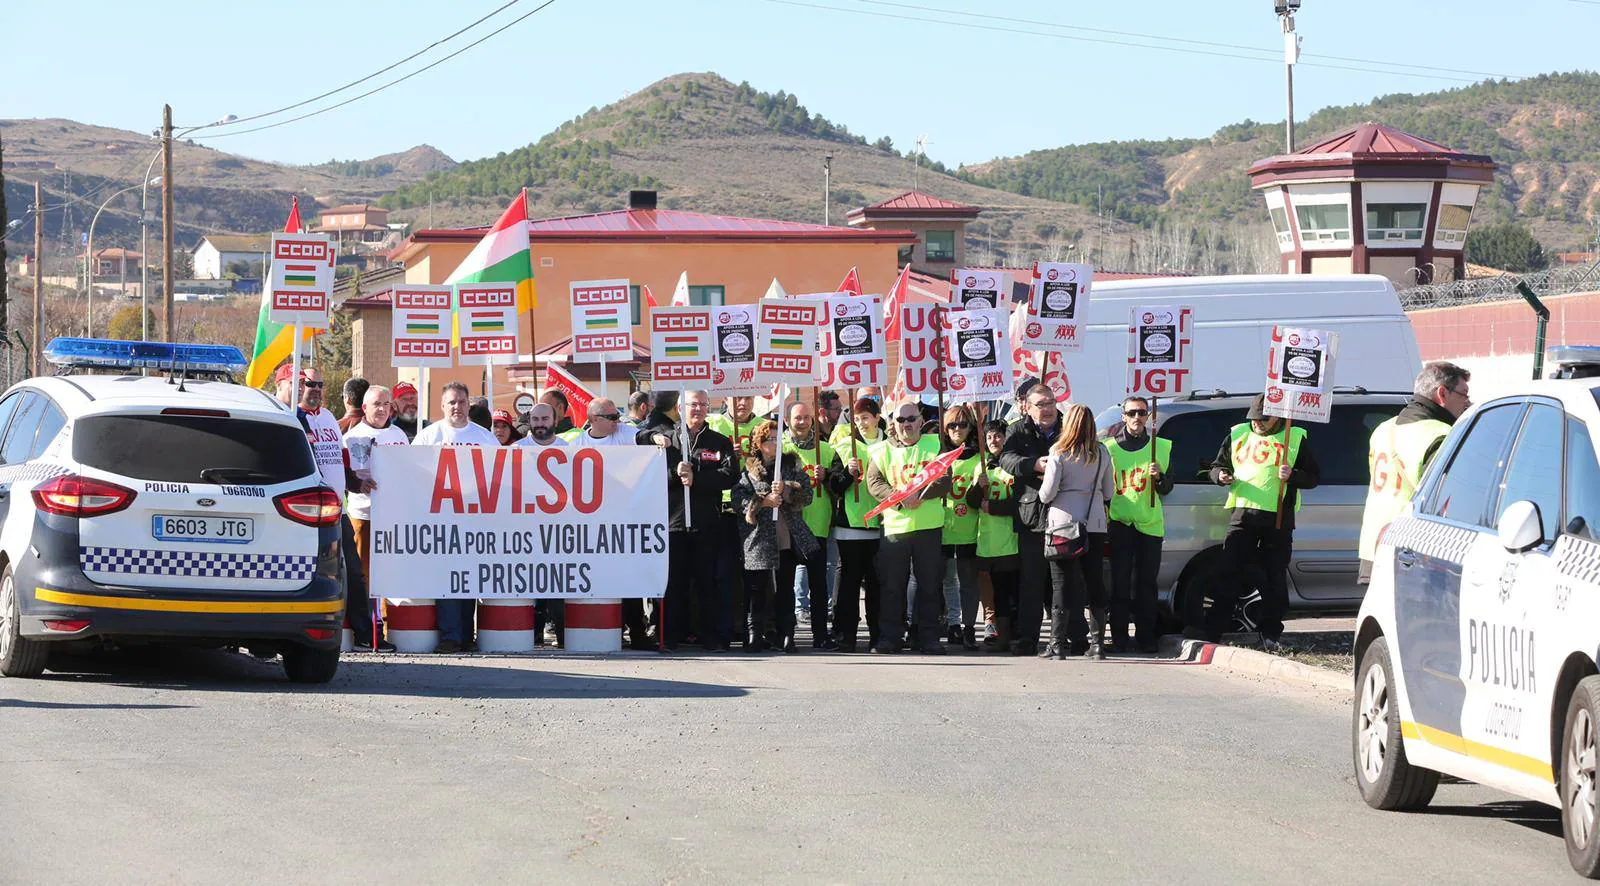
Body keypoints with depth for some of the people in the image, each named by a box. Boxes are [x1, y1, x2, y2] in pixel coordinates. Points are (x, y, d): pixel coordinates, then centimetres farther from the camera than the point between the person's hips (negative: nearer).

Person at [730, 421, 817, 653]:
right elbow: (738, 498, -5)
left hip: (788, 537, 2)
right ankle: (754, 635, 2)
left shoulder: (791, 466, 12)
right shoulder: (748, 469, 5)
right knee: (757, 588, -2)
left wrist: (786, 490, -13)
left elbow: (807, 494, 3)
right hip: (758, 537, -2)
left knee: (785, 588, 4)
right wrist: (763, 501, -16)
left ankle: (785, 635, 7)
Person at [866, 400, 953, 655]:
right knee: (892, 586, 2)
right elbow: (874, 483, -4)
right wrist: (901, 498, -20)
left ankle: (927, 637, 8)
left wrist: (920, 495, -20)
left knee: (930, 585, 2)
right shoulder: (882, 451, 9)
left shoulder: (935, 445, 6)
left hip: (928, 526, 0)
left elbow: (944, 481, -4)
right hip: (894, 526, 0)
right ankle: (889, 637, 8)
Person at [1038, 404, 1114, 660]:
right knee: (1094, 582, 9)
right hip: (1095, 524, 4)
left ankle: (1058, 643, -3)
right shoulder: (1102, 454, 4)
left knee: (1062, 583, -1)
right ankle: (1097, 642, 7)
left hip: (1063, 523, -4)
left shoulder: (1059, 453, -9)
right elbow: (1108, 492, 11)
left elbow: (1047, 494, -11)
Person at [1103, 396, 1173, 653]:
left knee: (1146, 584, 0)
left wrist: (1159, 477, -11)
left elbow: (1167, 488, 10)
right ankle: (1119, 639, -2)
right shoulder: (1110, 447, 8)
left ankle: (1145, 637, 4)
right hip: (1120, 523, -1)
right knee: (1120, 584, -5)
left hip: (1150, 523, 1)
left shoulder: (1161, 447, 11)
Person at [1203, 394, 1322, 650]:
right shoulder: (1238, 435, 14)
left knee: (1275, 578, 3)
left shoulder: (1295, 438, 6)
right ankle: (1213, 629, 1)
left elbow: (1313, 476, 7)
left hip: (1278, 519, -2)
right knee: (1229, 574, -1)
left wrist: (1292, 476, -13)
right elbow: (1217, 466, 21)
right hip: (1242, 515, 2)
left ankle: (1271, 633, 12)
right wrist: (1221, 475, -3)